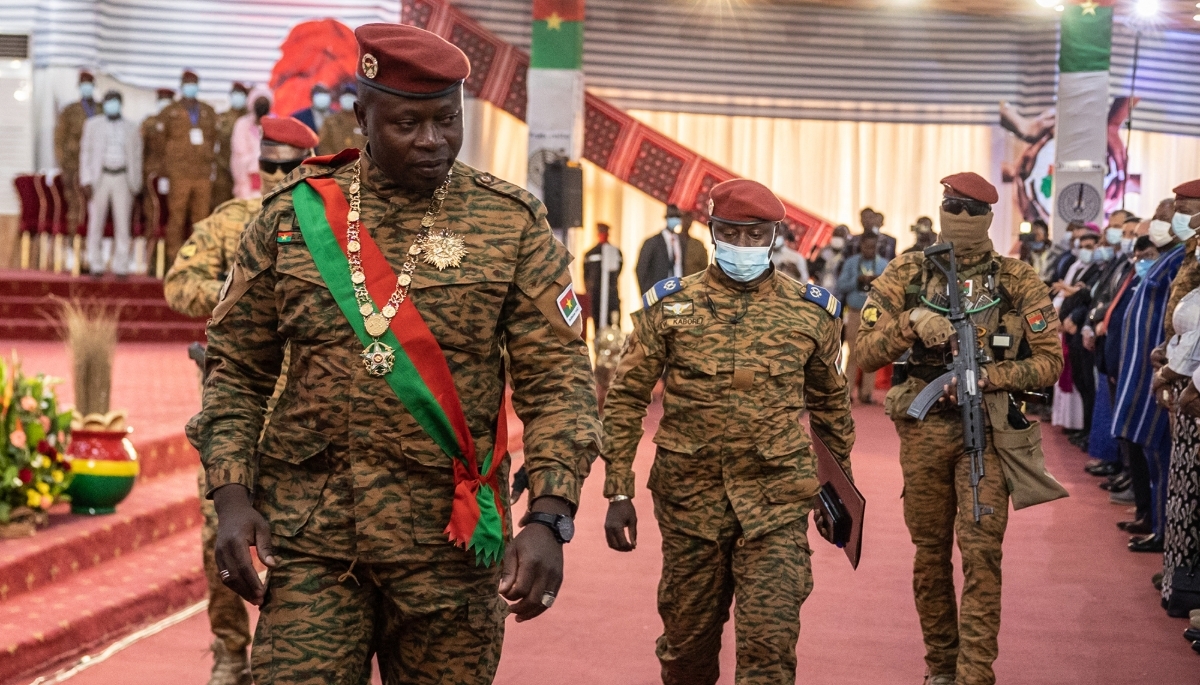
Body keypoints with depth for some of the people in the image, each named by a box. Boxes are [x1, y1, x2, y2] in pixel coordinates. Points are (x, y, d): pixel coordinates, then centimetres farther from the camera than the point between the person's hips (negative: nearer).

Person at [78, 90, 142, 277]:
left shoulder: (132, 129, 11)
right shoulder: (92, 125, 9)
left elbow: (136, 158, 12)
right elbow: (85, 153, 6)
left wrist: (135, 186, 6)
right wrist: (86, 181, -4)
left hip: (122, 179, 0)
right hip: (99, 177, 0)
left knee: (123, 223, -4)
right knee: (96, 223, -1)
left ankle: (121, 267, -1)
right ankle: (95, 265, 4)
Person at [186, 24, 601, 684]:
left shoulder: (513, 223, 2)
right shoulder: (292, 216, 5)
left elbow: (558, 381, -2)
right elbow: (234, 368, 9)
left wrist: (549, 518, -14)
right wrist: (231, 496, -4)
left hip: (449, 547, 0)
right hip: (310, 542, 0)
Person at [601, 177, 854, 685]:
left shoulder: (811, 312, 4)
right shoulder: (669, 306, 1)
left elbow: (830, 403, 16)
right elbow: (626, 400, 2)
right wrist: (618, 493, -3)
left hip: (777, 506, -1)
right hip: (689, 500, 1)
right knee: (688, 644, 11)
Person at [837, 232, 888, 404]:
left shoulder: (884, 265, 5)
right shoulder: (851, 262, 6)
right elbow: (841, 286, 0)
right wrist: (858, 280, -14)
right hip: (855, 313, 0)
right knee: (853, 352, 1)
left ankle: (867, 392, 3)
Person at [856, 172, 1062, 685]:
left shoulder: (1018, 282, 0)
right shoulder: (906, 275, 3)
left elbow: (1049, 361, -2)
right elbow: (866, 353, -2)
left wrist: (990, 376, -16)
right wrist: (910, 324, -20)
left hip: (986, 431, -2)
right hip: (923, 430, 2)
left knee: (981, 553, -9)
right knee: (930, 553, 10)